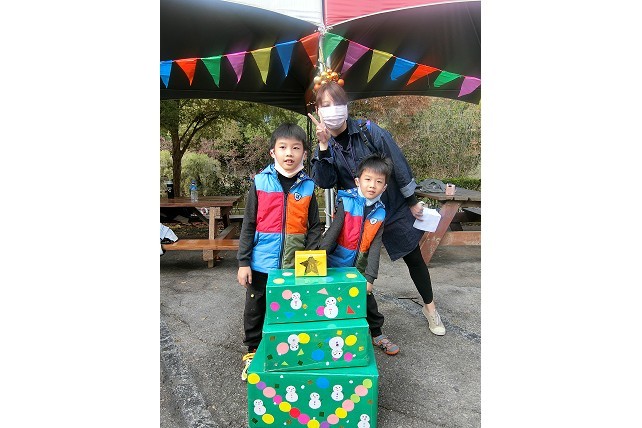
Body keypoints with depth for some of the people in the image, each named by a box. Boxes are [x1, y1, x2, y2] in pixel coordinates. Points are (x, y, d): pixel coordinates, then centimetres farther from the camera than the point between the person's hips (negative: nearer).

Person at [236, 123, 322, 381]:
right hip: (262, 262, 0)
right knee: (255, 310, 13)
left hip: (295, 264, 1)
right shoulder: (260, 183, -5)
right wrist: (243, 262, -4)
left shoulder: (307, 186, -1)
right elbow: (248, 225, -3)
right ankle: (252, 352, 35)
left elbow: (314, 228, 3)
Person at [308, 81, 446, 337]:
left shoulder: (369, 131, -16)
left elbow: (398, 165, -12)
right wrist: (323, 146, -29)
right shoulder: (326, 145, -4)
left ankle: (429, 307, 34)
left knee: (414, 258, 10)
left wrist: (412, 202, -7)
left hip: (394, 208, -2)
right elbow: (324, 182, -18)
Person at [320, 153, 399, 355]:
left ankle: (376, 334, 36)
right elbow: (332, 232, -17)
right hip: (336, 265, -3)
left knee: (367, 300, 14)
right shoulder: (347, 202, -14)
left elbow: (375, 247, -9)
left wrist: (370, 277, -14)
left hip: (359, 268, 3)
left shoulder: (379, 213, -6)